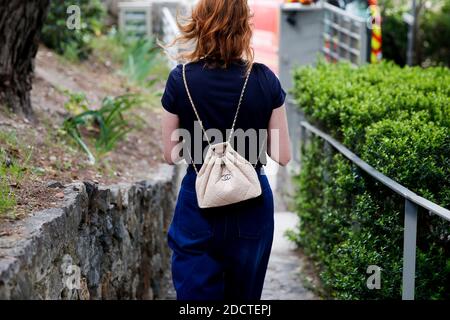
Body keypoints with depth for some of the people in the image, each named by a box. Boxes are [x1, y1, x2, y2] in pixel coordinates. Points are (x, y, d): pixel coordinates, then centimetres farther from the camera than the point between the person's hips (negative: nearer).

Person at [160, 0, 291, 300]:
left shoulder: (180, 79, -8)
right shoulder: (264, 79, -8)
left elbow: (170, 155, -1)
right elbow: (283, 155, -3)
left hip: (198, 207, -1)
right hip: (252, 208, 1)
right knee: (244, 296, 17)